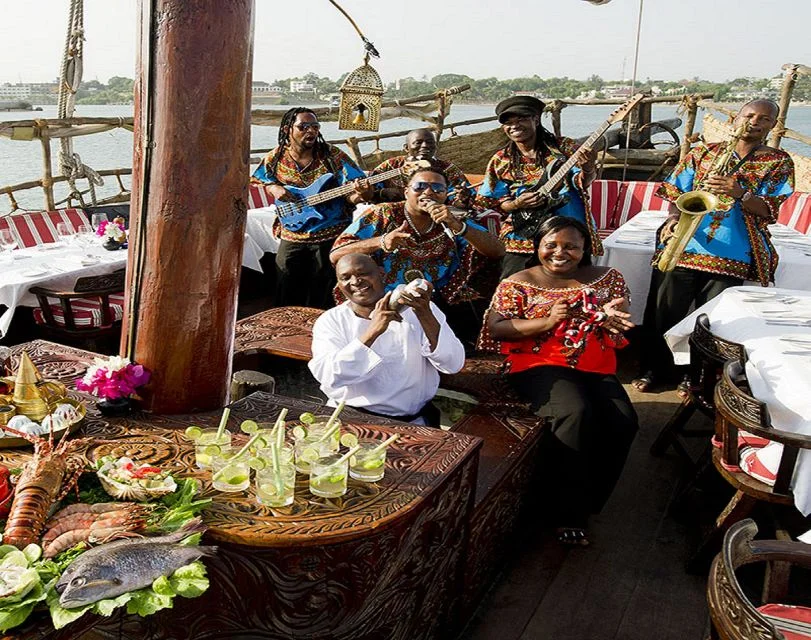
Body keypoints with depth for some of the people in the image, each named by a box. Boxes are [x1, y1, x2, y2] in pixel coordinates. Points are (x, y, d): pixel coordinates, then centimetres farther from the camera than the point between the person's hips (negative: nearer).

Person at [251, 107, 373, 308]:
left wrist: (360, 194, -33)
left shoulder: (332, 155, -5)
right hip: (291, 237, 2)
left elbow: (350, 196, -9)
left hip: (331, 237, -2)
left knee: (323, 298, 6)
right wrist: (273, 188, -8)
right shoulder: (275, 159, 2)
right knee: (287, 298, 9)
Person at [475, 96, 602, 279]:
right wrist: (516, 204, -15)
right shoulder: (500, 161, 2)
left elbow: (582, 182, -8)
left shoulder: (563, 147, -1)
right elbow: (493, 203, 5)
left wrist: (587, 169, -31)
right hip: (522, 241, 1)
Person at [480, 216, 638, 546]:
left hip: (596, 367, 4)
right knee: (576, 414, -33)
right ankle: (570, 512, -17)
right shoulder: (518, 283, 4)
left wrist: (611, 317, -13)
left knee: (623, 422, -23)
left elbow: (622, 322, 13)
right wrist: (546, 322, -17)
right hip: (540, 365, -4)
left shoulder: (606, 278, 13)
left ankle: (588, 501, -2)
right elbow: (495, 327, -5)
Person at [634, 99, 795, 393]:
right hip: (682, 245, 1)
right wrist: (673, 218, -10)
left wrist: (740, 193, -21)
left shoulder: (779, 162, 8)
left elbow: (768, 211, -3)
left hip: (731, 255, -1)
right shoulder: (703, 153, 12)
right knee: (664, 312, 3)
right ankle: (654, 367, 22)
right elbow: (676, 192, 11)